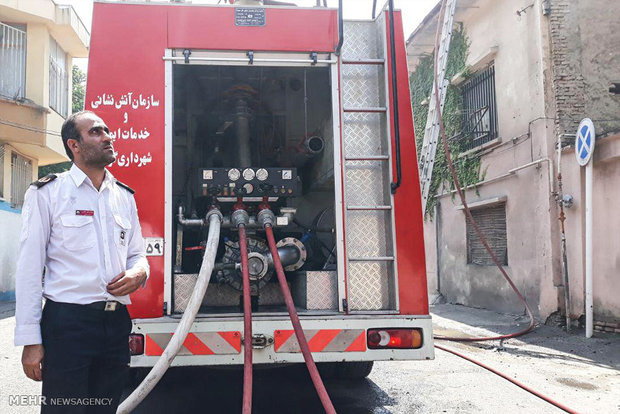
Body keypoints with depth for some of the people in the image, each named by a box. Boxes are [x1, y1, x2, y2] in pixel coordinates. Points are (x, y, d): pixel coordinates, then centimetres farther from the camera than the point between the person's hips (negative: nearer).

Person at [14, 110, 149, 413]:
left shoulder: (125, 196, 15)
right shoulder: (46, 193, 0)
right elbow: (30, 268, -4)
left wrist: (139, 272, -4)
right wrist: (30, 341, -9)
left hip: (117, 323, 5)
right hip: (67, 323, -5)